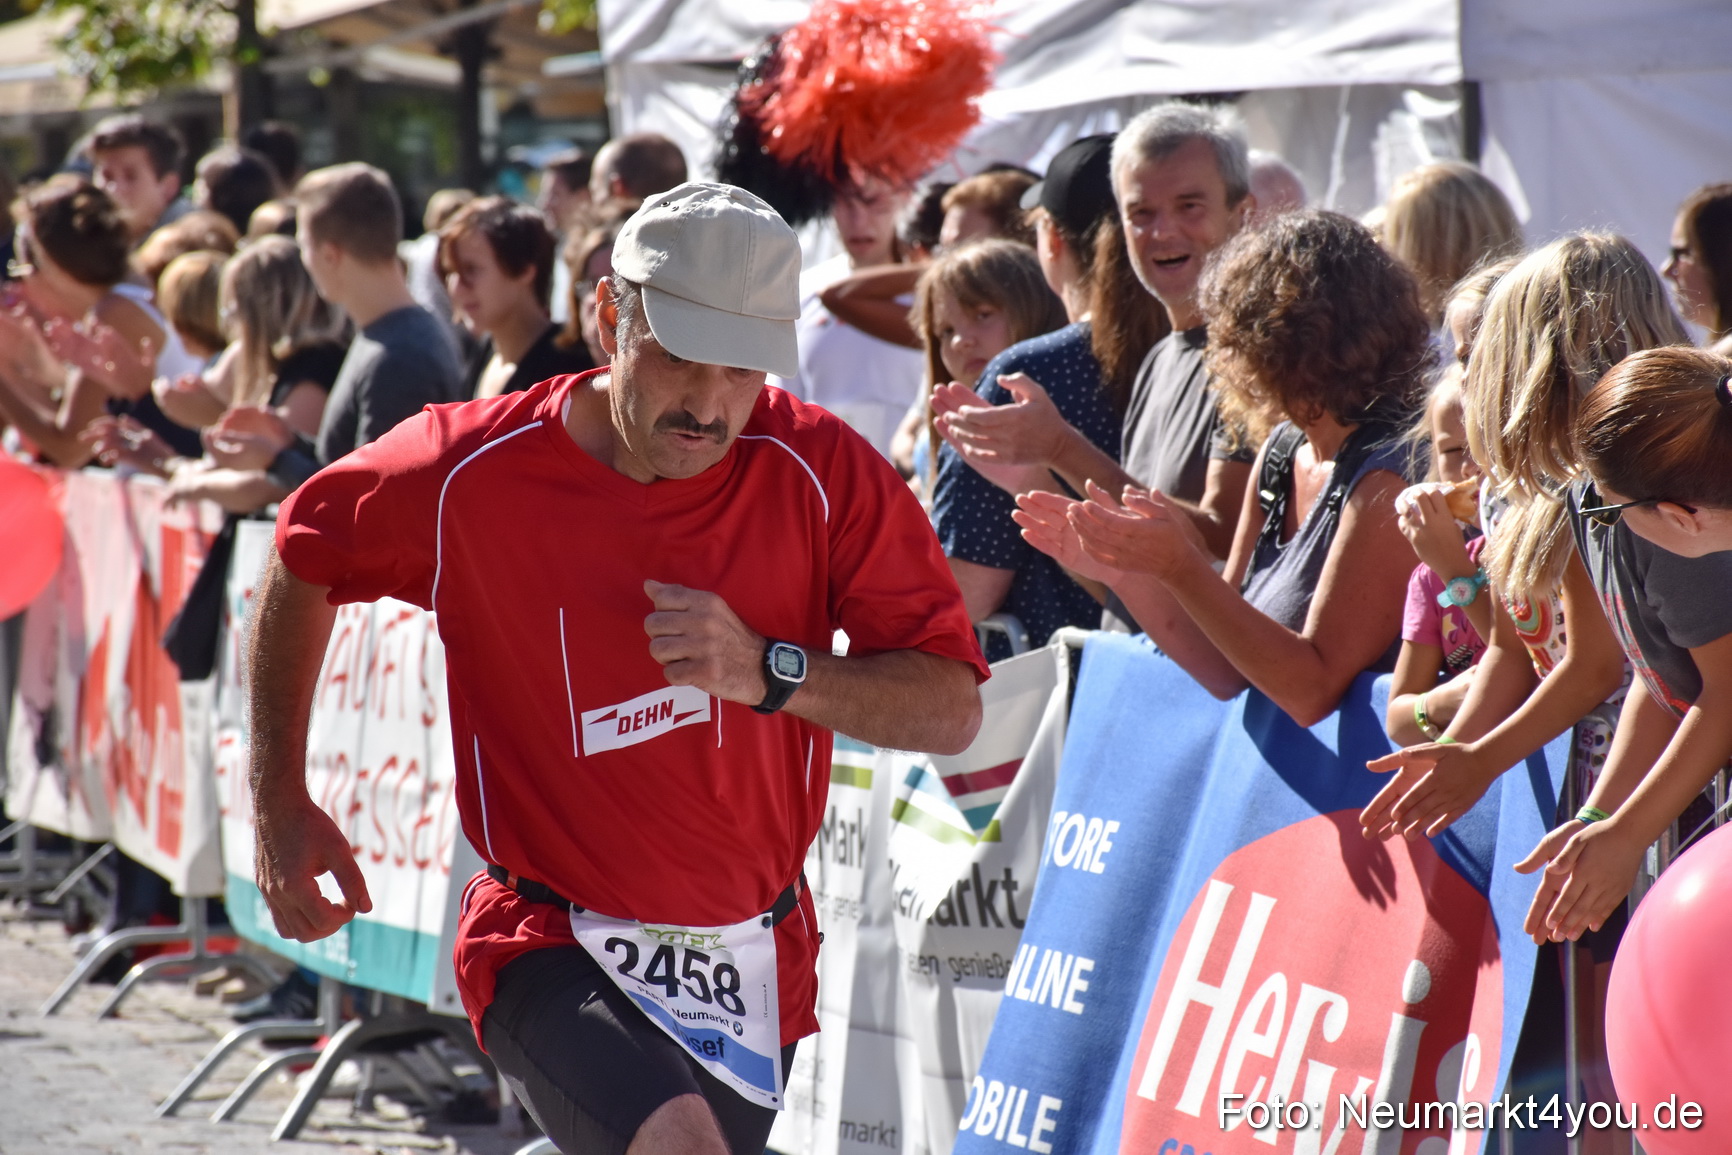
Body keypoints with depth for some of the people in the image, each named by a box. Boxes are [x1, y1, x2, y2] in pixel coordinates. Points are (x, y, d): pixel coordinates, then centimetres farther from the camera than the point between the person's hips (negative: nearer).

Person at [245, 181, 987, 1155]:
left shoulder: (823, 472, -10)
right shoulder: (472, 470, -11)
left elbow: (951, 709, -9)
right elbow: (303, 559, 9)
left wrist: (771, 673, -25)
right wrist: (280, 801, 6)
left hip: (753, 965, 3)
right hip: (552, 949, -3)